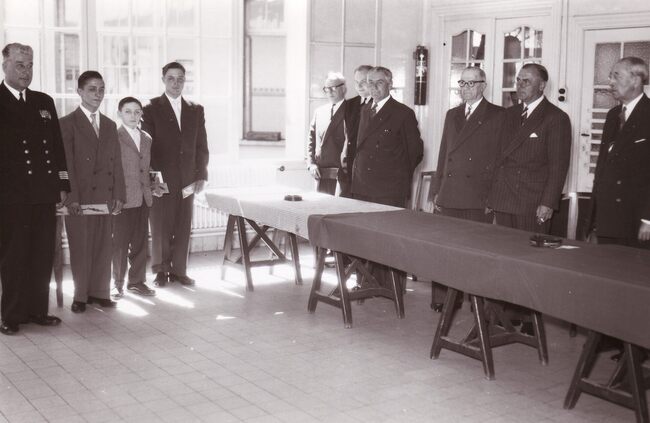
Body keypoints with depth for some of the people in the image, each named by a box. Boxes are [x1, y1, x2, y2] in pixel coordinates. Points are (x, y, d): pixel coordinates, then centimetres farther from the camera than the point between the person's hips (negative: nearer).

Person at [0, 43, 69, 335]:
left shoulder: (44, 102, 14)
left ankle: (37, 310, 17)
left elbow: (56, 146, 15)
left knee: (42, 256, 7)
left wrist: (62, 185, 9)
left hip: (44, 194, 5)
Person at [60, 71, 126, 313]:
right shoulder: (67, 123, 0)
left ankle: (100, 292, 16)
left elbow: (116, 163, 13)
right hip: (79, 197, -4)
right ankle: (80, 296, 11)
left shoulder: (110, 125, 16)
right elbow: (67, 164, -7)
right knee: (80, 247, 1)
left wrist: (118, 195, 5)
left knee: (103, 246, 6)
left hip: (105, 197, 4)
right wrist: (72, 198, -13)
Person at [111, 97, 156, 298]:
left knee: (140, 242, 11)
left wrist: (150, 187, 11)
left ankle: (137, 281, 22)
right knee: (120, 243, 2)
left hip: (143, 198, 6)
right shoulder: (114, 137, -7)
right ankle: (118, 284, 13)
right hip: (123, 198, -6)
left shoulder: (146, 139, 14)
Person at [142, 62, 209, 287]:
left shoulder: (196, 110, 13)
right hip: (161, 179, -3)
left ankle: (179, 270, 13)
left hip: (187, 180, 3)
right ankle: (161, 271, 12)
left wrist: (201, 175, 4)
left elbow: (202, 146, 12)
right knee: (161, 226, 1)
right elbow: (147, 145, -2)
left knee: (184, 227, 4)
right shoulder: (151, 109, 3)